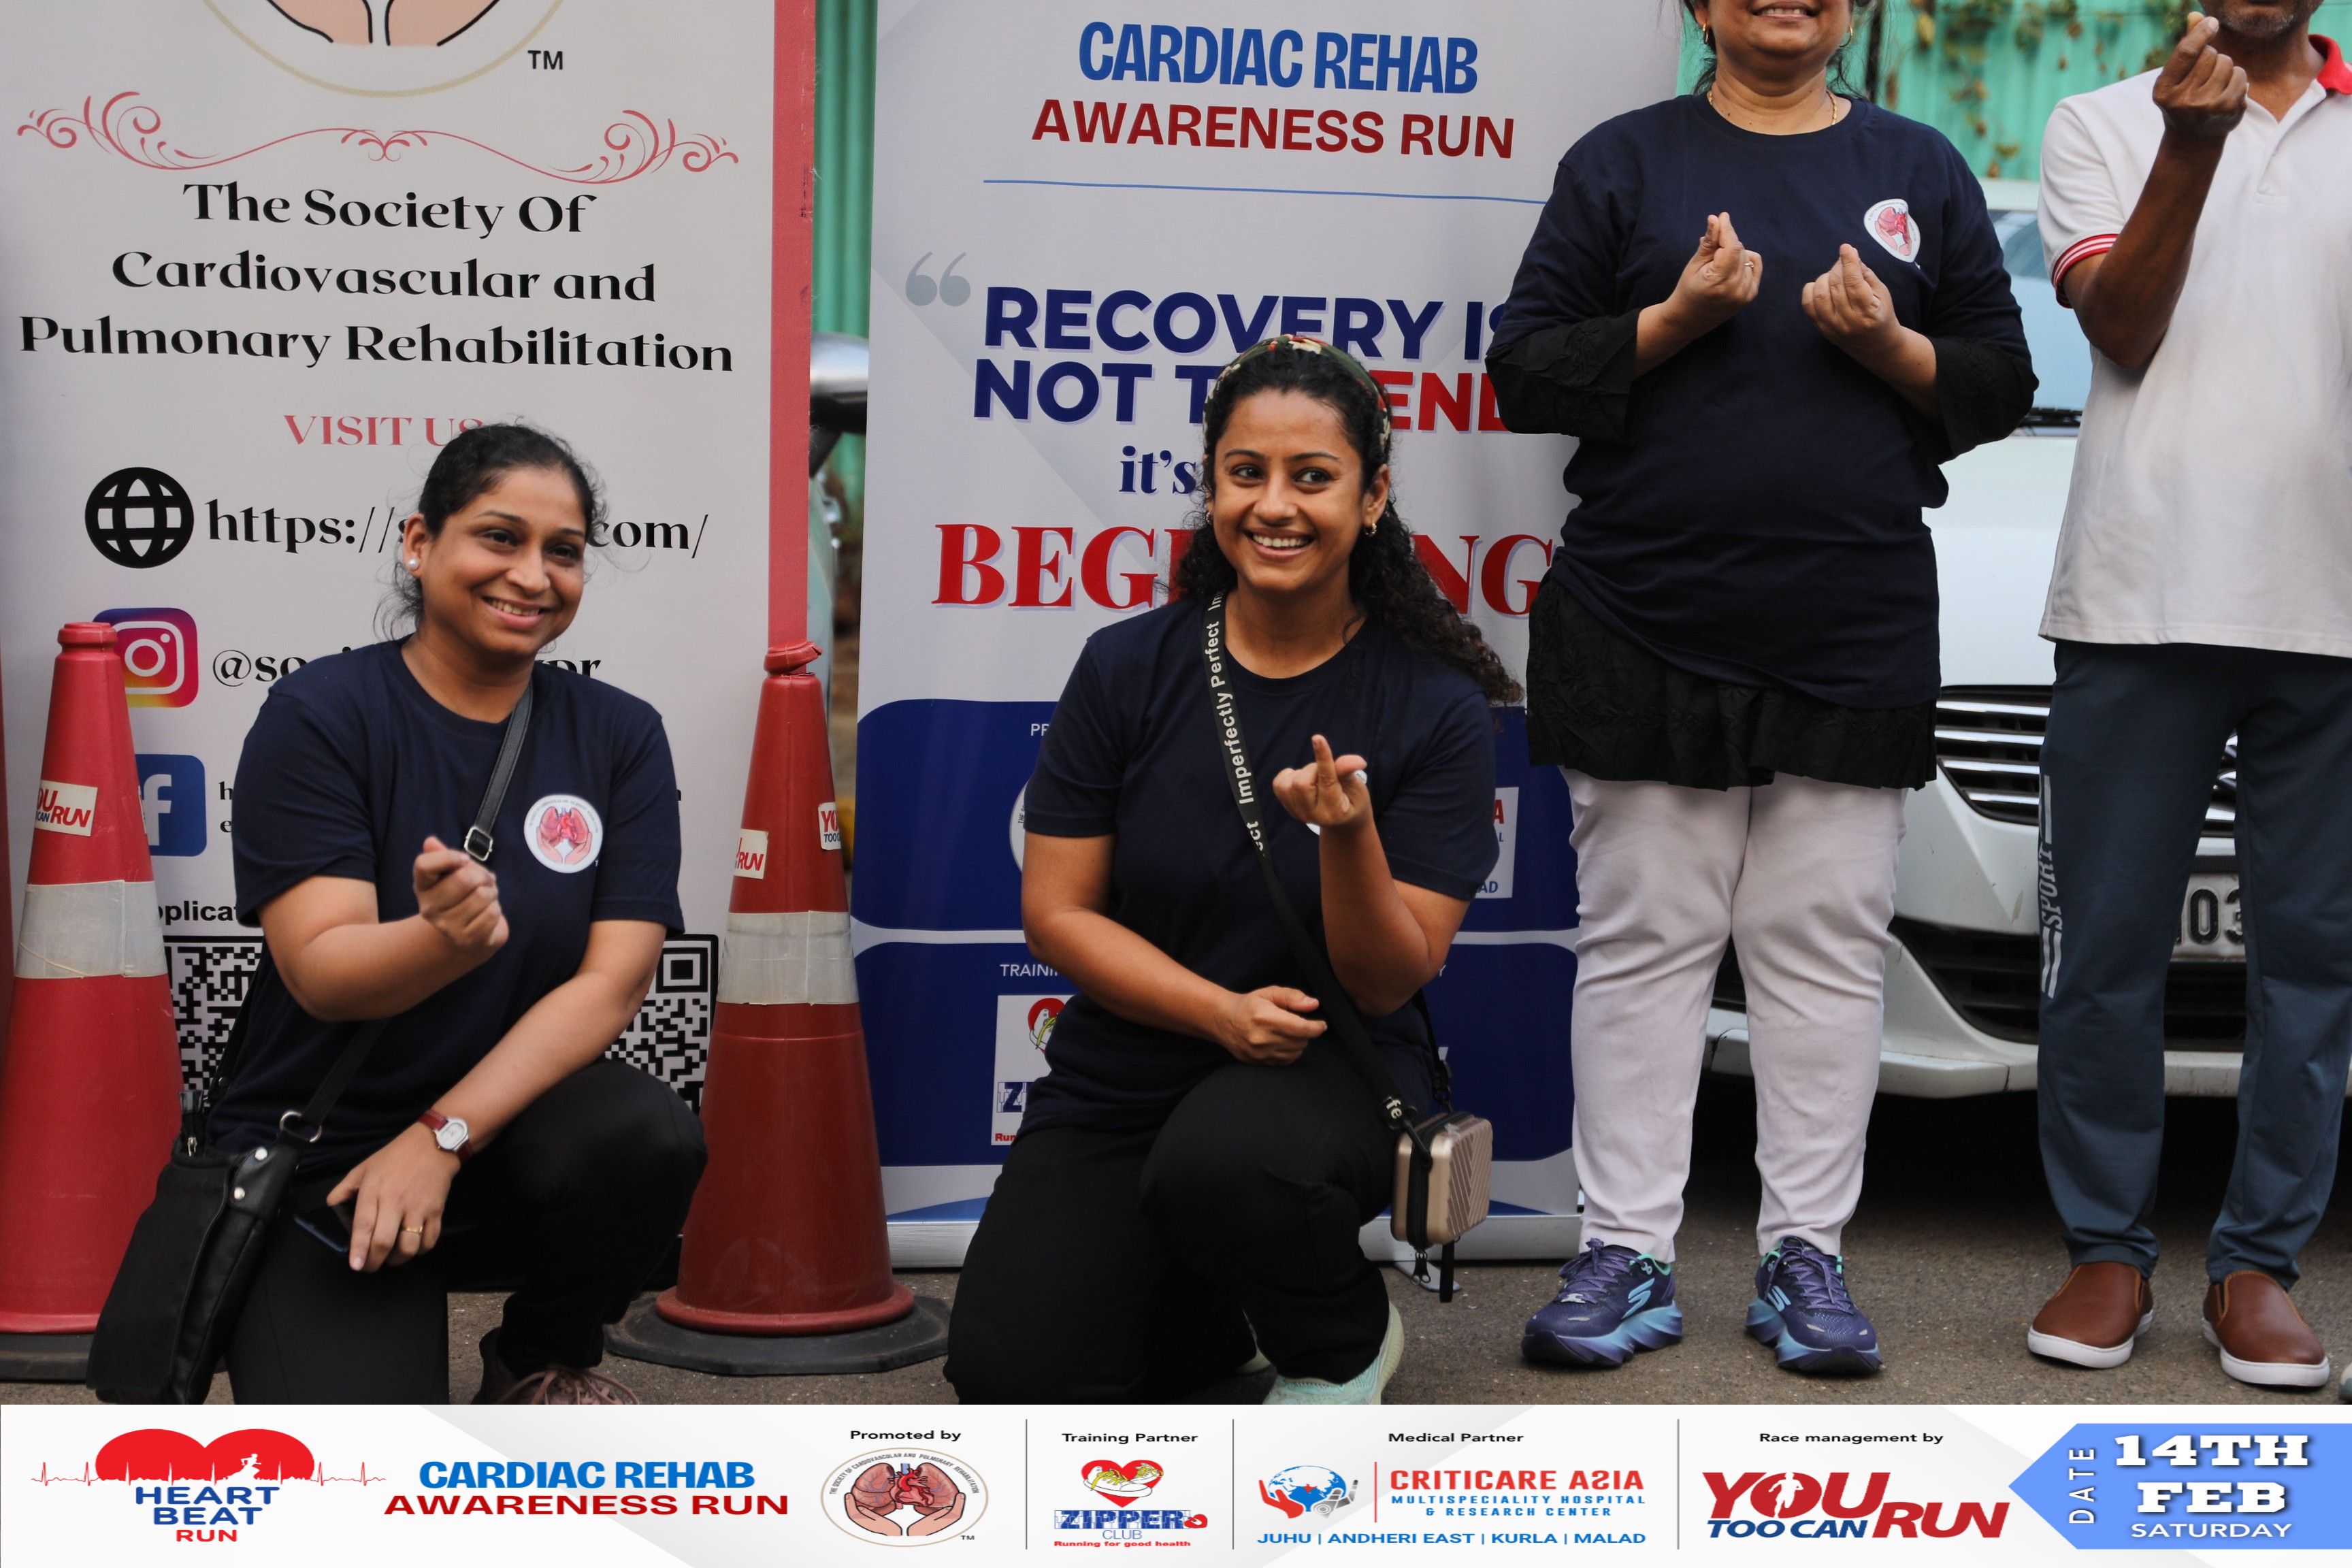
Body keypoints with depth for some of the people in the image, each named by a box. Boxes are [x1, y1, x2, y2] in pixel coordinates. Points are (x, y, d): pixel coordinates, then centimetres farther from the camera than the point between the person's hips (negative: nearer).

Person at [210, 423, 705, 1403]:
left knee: (648, 1134, -31)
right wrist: (450, 937, -39)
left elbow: (613, 979, -8)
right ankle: (342, 1360, 15)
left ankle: (546, 1361, 1)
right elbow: (320, 970, -16)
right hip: (317, 1164, -3)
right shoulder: (320, 715, -7)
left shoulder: (618, 735, 1)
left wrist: (445, 1134, -20)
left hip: (510, 1132, 3)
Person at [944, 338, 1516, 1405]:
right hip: (1123, 1072, 3)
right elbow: (1056, 910, -3)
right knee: (1013, 1379, -15)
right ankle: (1219, 1307, 19)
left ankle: (1342, 1351, -3)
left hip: (1331, 1070, -2)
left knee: (1224, 1160, -38)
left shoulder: (1435, 705, -8)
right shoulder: (1128, 668, -3)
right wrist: (1223, 1011, -17)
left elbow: (1391, 983, -10)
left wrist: (1348, 835, -30)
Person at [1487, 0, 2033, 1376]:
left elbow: (2001, 384, 11)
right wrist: (1671, 321, -11)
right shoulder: (1623, 163, 8)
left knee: (1829, 951, 2)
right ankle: (1627, 1258, 8)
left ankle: (1807, 1257, 11)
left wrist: (1889, 347, -7)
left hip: (1855, 639, 1)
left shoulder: (1922, 170, 12)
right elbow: (1524, 374, 4)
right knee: (1642, 946, 1)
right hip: (1647, 631, -1)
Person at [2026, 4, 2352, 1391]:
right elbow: (2121, 329, -2)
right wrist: (2190, 152, -14)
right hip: (2142, 599, -1)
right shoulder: (2106, 127, 11)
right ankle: (2110, 1253, 12)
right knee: (2107, 941, 1)